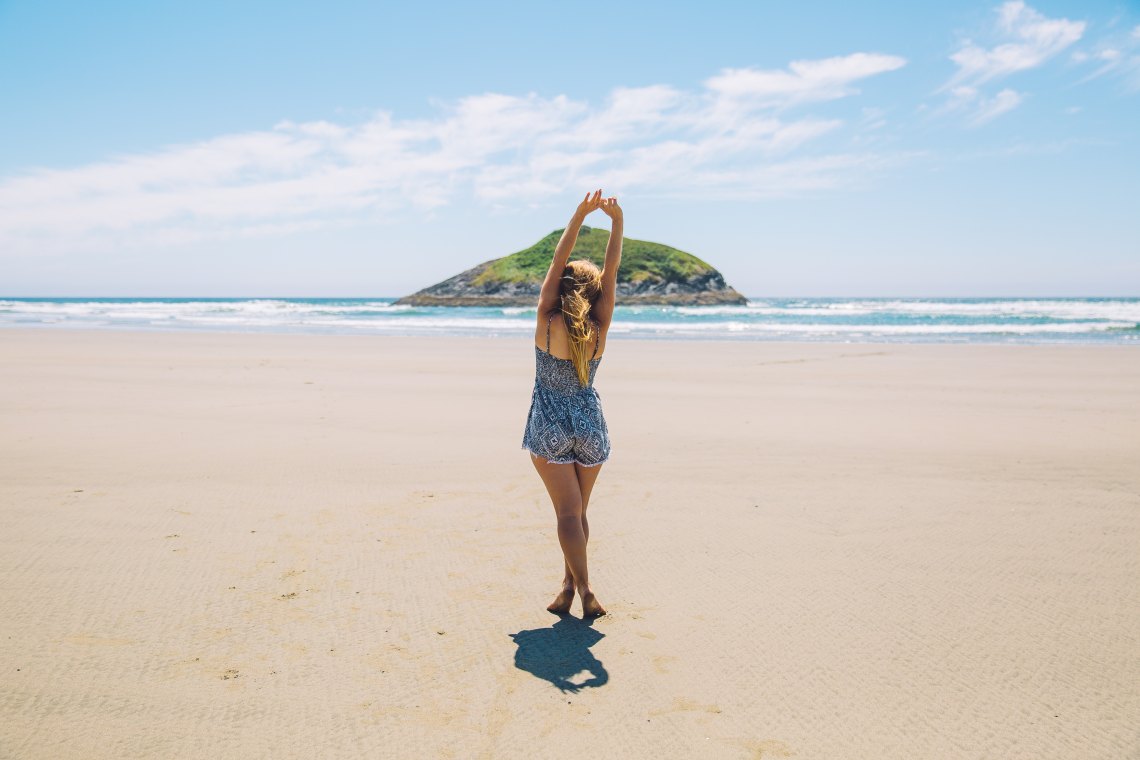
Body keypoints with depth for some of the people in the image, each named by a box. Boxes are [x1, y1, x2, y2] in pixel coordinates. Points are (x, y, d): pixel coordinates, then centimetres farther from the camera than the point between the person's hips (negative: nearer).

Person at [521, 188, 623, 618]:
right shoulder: (599, 328, -7)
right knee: (578, 511, 16)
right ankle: (570, 585, 19)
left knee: (568, 512, -3)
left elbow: (558, 261, -9)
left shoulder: (546, 321, -11)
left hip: (549, 426, -2)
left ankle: (583, 590, -12)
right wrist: (617, 221, -6)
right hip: (590, 424, 2)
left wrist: (580, 215, -8)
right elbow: (611, 270, -5)